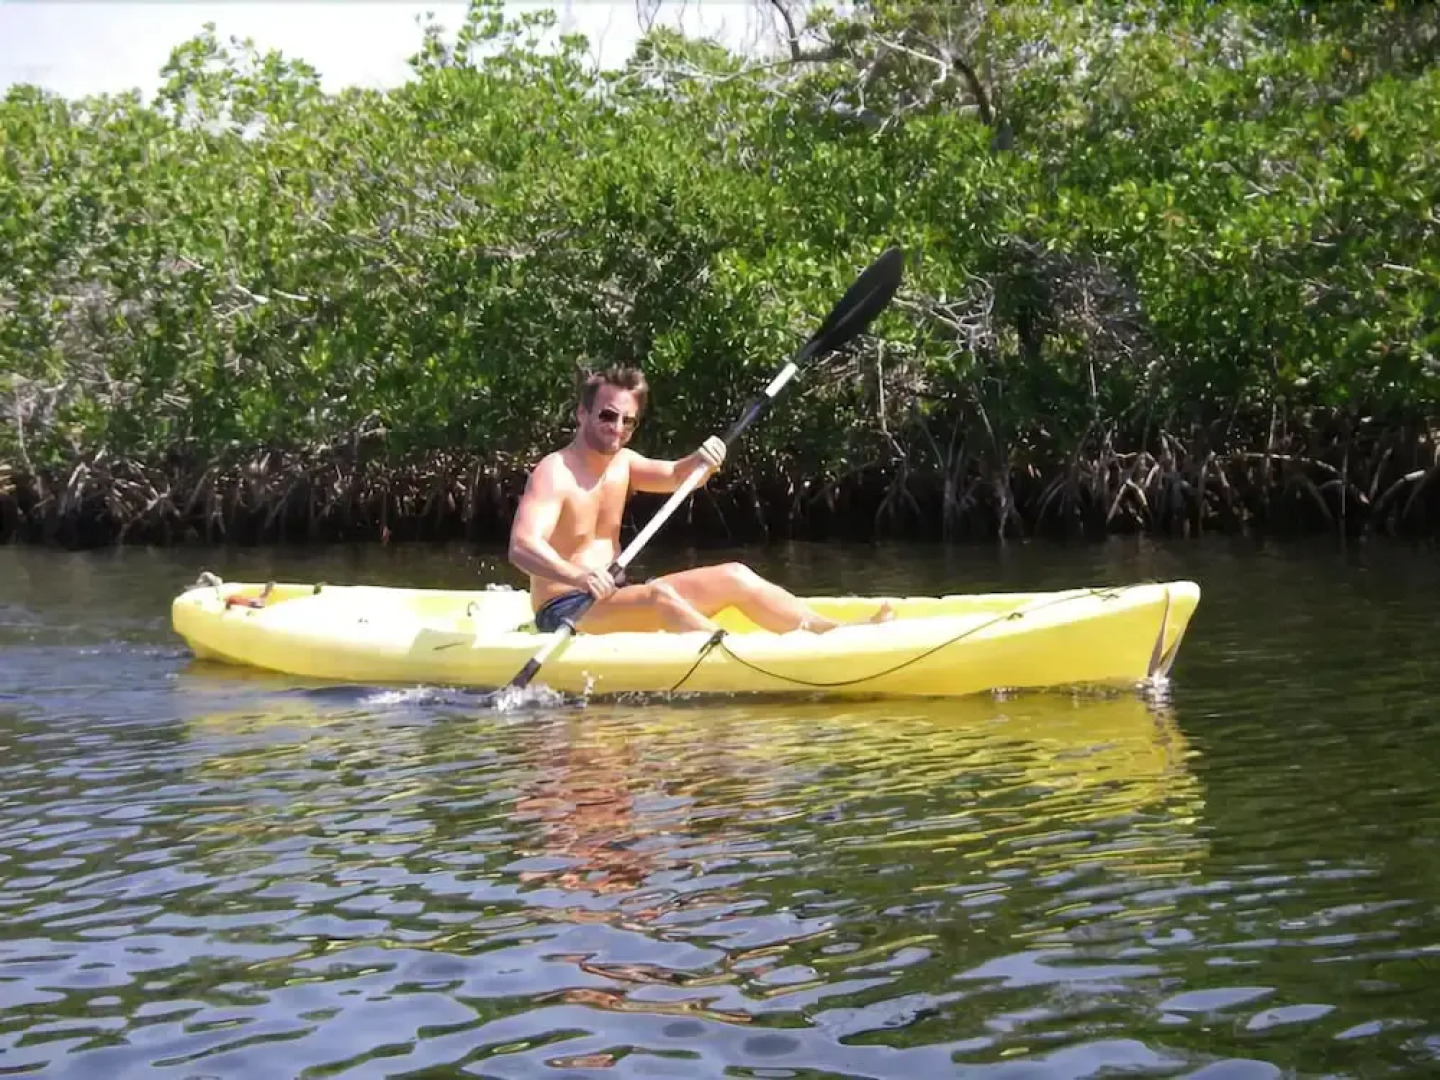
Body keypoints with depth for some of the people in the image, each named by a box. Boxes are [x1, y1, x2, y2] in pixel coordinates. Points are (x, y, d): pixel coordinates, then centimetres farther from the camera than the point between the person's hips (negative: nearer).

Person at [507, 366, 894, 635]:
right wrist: (579, 577, -47)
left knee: (733, 577, -1)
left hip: (613, 597, 9)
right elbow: (522, 546, -30)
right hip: (564, 613, -9)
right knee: (659, 596, -35)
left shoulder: (621, 463, 9)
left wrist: (703, 461, -23)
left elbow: (676, 476, 1)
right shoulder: (554, 473, -17)